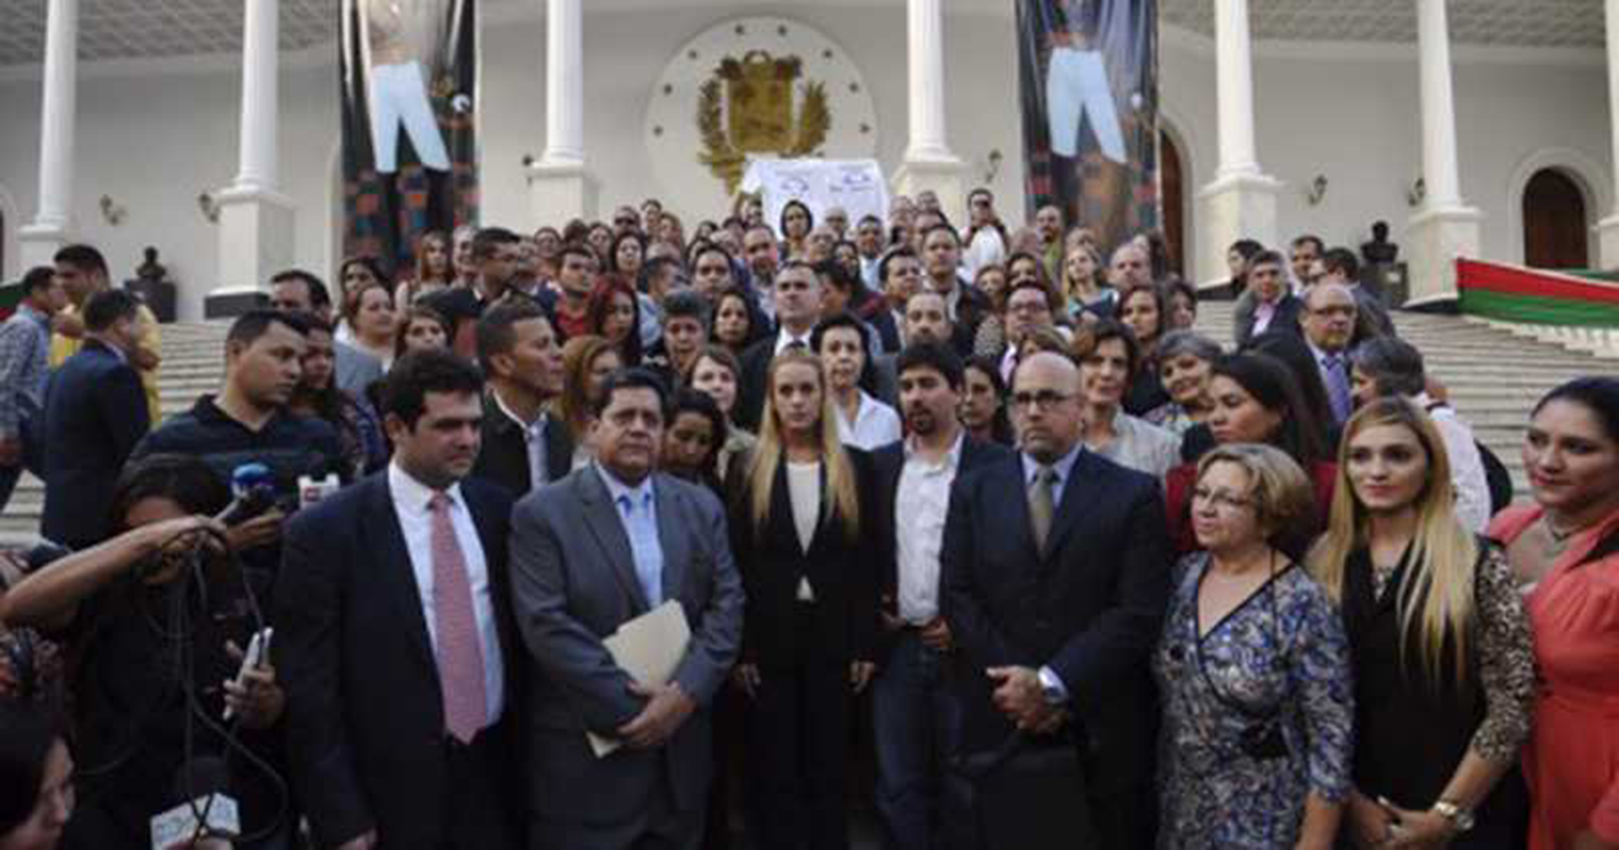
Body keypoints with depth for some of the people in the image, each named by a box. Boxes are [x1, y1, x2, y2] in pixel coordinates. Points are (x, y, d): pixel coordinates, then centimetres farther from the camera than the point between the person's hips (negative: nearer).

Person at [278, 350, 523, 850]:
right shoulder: (326, 531, -10)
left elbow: (519, 638, 8)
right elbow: (310, 691, -9)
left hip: (497, 777, 4)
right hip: (395, 792, -3)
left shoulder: (498, 510, 2)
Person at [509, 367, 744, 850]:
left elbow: (726, 605, 1)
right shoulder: (542, 514, -7)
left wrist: (685, 693, -13)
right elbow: (547, 626, -15)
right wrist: (634, 707, -16)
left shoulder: (701, 507, 7)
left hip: (681, 746, 4)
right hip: (587, 754, -4)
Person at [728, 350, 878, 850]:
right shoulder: (749, 469, -1)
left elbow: (867, 562, 1)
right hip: (769, 639, -1)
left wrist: (866, 645, -3)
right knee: (774, 771, 9)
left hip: (834, 637, 1)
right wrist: (739, 649, -8)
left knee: (830, 769, 11)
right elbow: (735, 565, -3)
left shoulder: (855, 467, 2)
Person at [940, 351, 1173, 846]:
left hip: (1101, 729, -1)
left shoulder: (1134, 495, -1)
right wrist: (1019, 684, -10)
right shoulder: (974, 492, 6)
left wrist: (1053, 683, -14)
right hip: (998, 720, 2)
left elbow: (1139, 611, -9)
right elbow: (957, 598, 0)